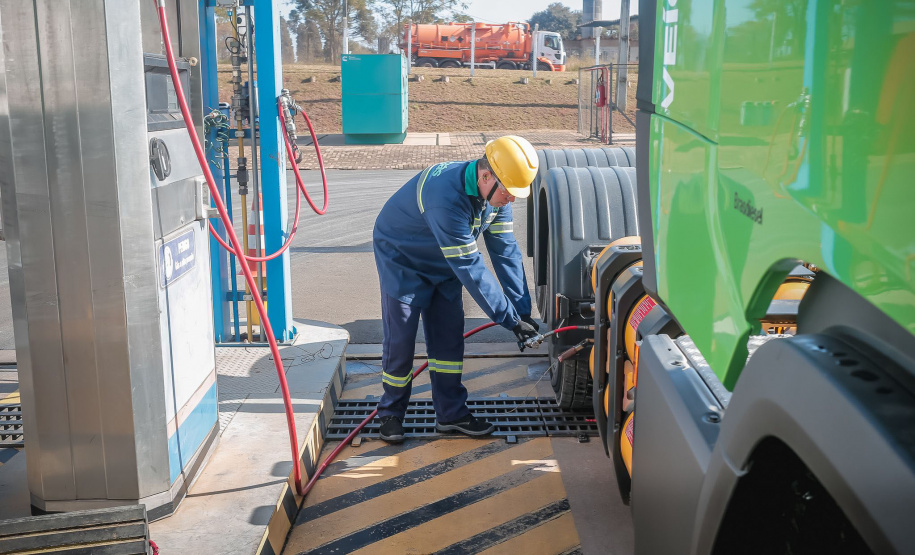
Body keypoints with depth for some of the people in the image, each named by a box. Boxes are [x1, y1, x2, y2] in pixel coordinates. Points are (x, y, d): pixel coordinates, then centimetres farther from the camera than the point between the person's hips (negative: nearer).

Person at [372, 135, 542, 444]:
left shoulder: (495, 191, -16)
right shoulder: (447, 196, -41)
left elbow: (506, 251, -12)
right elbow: (471, 267, -38)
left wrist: (522, 310, -15)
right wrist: (510, 318, -33)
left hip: (444, 265, 7)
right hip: (402, 261, -7)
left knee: (449, 337, 5)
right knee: (400, 340, -4)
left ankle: (451, 413, 17)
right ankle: (390, 414, 15)